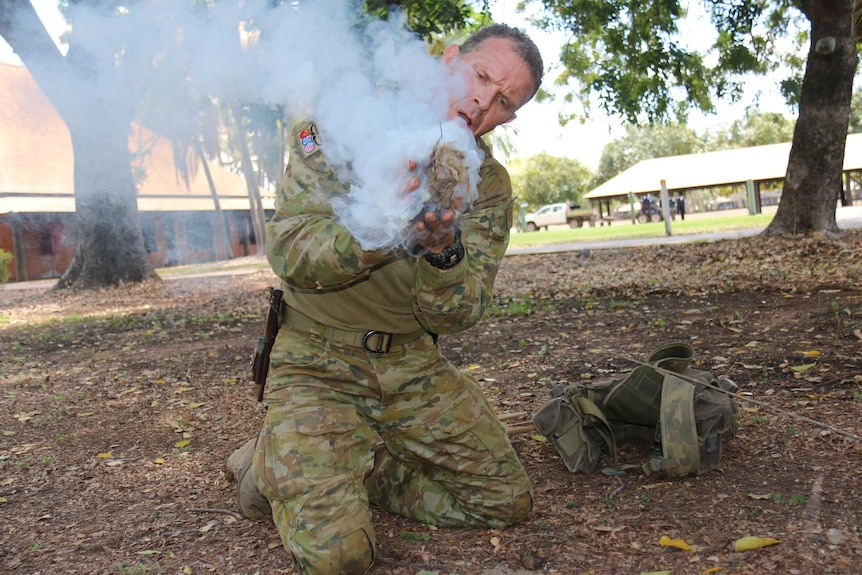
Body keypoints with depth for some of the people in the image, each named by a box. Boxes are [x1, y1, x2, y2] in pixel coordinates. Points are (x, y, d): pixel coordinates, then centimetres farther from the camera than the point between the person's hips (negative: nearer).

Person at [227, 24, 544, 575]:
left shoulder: (489, 185, 1)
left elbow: (456, 314, -9)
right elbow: (290, 251, -20)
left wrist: (443, 249, -31)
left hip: (414, 363, 5)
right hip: (318, 360, -4)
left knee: (507, 501, 6)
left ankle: (356, 470, 19)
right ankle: (273, 463, 14)